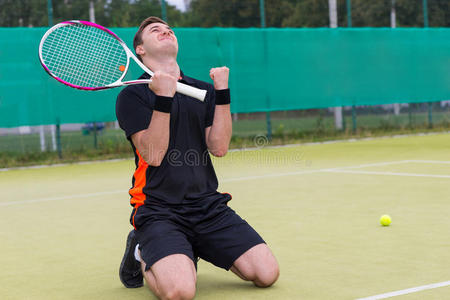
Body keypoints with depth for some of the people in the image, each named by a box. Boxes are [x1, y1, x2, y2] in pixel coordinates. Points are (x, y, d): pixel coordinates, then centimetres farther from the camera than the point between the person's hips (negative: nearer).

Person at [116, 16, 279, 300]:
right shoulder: (132, 95, 1)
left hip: (209, 207, 5)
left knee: (267, 273, -12)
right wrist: (164, 97, -20)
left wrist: (222, 91, -6)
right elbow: (153, 155, -12)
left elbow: (219, 147, 1)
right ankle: (143, 256, 5)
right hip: (159, 210, -5)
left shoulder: (204, 91, 15)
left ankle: (193, 251, 14)